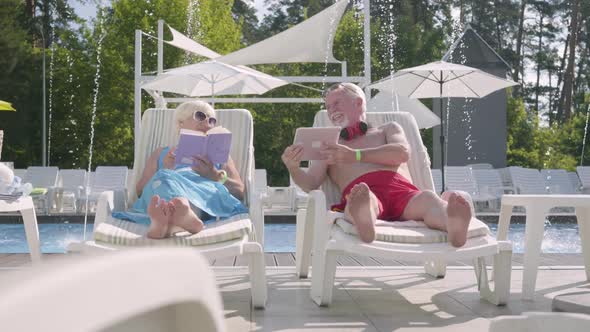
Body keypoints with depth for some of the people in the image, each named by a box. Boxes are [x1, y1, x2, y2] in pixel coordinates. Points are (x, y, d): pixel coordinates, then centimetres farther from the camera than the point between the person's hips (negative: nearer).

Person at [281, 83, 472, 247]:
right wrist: (293, 168, -5)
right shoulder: (330, 148, 36)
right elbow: (310, 184, 18)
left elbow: (402, 153, 10)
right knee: (364, 199, -41)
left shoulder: (388, 129, 35)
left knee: (427, 199, -36)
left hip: (398, 187, 1)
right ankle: (364, 222, -77)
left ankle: (454, 227, -70)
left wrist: (356, 155, 0)